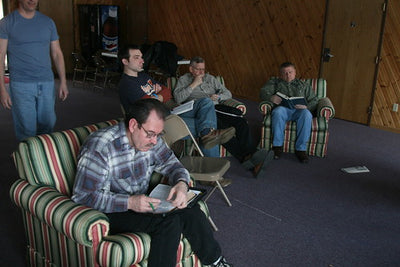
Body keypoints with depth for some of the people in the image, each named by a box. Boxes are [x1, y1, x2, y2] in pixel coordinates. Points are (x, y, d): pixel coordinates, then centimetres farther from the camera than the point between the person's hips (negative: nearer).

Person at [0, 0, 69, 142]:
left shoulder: (48, 22, 10)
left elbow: (57, 53, 12)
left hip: (47, 83, 3)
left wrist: (63, 82, 5)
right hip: (21, 85, -3)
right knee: (27, 130, -1)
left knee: (48, 125, 9)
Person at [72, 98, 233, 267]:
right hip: (111, 212, -6)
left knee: (190, 210, -12)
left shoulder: (151, 139, -3)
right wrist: (129, 202, -32)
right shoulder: (99, 147, -23)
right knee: (169, 222, -28)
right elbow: (82, 197, -24)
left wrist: (181, 184, -17)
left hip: (142, 201, 7)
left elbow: (171, 164, 7)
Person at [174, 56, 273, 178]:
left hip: (216, 108, 5)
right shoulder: (183, 79, 17)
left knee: (241, 122, -25)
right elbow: (178, 98, -2)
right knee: (222, 127, -36)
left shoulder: (210, 78, 28)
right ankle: (245, 158, -45)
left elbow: (228, 93, 26)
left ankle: (252, 153, -41)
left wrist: (218, 96, 3)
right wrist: (194, 84, -1)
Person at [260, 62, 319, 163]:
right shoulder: (275, 82, 25)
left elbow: (314, 100, 19)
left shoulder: (303, 85, 29)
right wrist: (271, 98, -17)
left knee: (306, 114, -35)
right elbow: (263, 92, 7)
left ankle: (301, 149, -32)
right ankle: (277, 146, -31)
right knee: (278, 111, -38)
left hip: (299, 110, 1)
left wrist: (306, 106, -5)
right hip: (283, 108, -1)